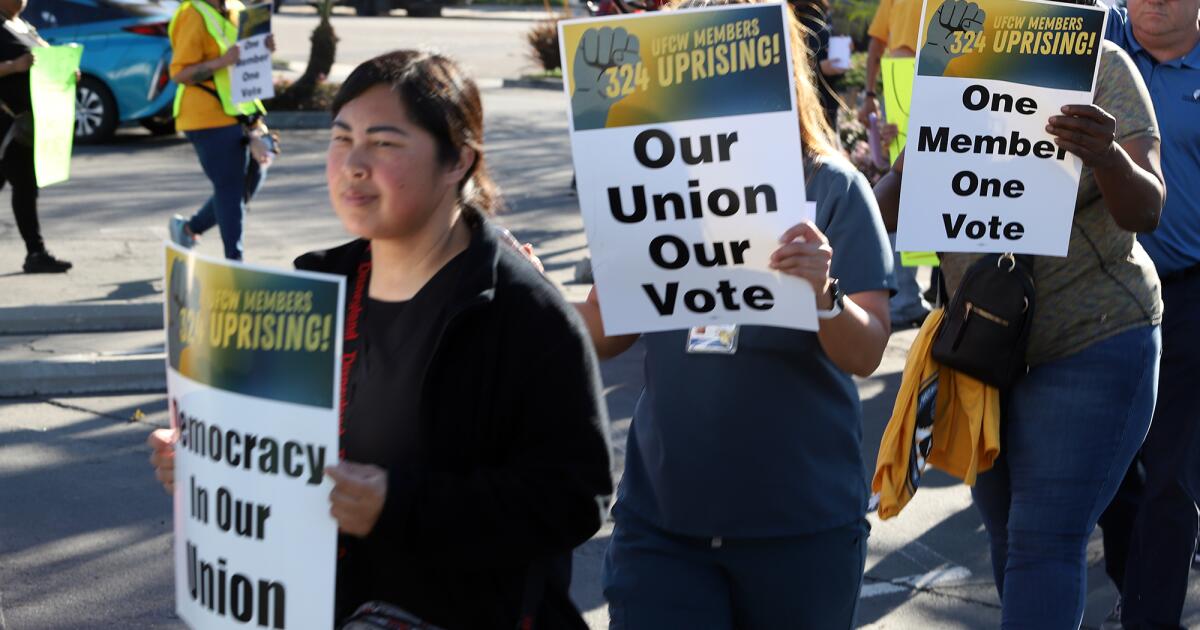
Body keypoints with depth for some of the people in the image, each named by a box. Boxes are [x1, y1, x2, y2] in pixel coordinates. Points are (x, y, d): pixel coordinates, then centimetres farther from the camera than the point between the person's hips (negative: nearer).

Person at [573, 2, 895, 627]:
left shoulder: (833, 187, -8)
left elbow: (866, 354, -11)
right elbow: (602, 337, 4)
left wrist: (824, 295, -32)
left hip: (802, 524, -1)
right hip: (661, 520, 2)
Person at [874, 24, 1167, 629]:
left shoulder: (1099, 67, -12)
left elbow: (1145, 211, -19)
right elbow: (897, 189, -1)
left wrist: (1107, 156, -41)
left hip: (1091, 342, -5)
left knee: (1045, 544, -9)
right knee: (1005, 531, 15)